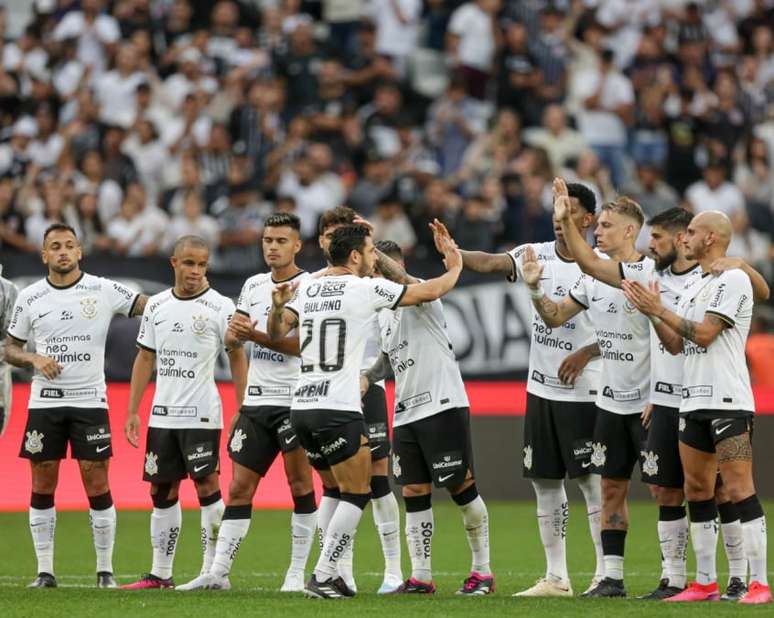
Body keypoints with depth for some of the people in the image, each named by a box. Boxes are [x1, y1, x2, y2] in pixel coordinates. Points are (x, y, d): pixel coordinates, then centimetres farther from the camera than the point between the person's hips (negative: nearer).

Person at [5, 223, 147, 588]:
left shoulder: (104, 291, -2)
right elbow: (9, 349, 11)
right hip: (44, 403, 2)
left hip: (90, 402, -2)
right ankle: (45, 571, 10)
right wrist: (35, 359, -9)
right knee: (42, 486, 3)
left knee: (97, 485, -3)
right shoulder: (30, 298, 4)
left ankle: (105, 570, 5)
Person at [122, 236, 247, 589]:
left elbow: (237, 359, -1)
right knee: (162, 491, 7)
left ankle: (213, 571, -3)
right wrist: (132, 411, 11)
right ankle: (160, 574, 13)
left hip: (202, 414, -5)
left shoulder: (220, 307, -4)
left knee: (207, 487, -8)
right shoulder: (156, 305, 9)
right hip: (162, 414, 5)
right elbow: (145, 359, 15)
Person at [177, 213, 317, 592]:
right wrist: (236, 331, -4)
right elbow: (235, 334, 19)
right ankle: (218, 572, 2)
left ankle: (297, 574, 3)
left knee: (300, 483, -3)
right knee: (239, 486, 3)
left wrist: (256, 335, -20)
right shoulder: (253, 286, 15)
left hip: (295, 400, -6)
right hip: (256, 401, 6)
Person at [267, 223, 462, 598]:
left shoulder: (307, 289, 10)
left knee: (337, 491, 19)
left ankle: (328, 572, 14)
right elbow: (432, 291, 2)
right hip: (337, 409, -7)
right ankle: (322, 577, -5)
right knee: (357, 495, 1)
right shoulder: (365, 288, -5)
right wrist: (455, 268, 20)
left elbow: (276, 335, 11)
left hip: (301, 408, 7)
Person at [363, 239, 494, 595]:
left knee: (461, 486, -3)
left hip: (443, 405, -8)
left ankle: (482, 570, 6)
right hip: (405, 414, 8)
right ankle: (420, 576, 7)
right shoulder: (384, 314, 17)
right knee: (413, 493, 4)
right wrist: (369, 376, 11)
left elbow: (399, 279, -31)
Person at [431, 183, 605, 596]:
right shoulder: (536, 256, 4)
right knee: (545, 484, 8)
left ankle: (605, 574, 3)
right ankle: (556, 578, 14)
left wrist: (586, 353, -18)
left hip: (583, 391, -6)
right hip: (541, 388, 6)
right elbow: (490, 263, -10)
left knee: (594, 483, -4)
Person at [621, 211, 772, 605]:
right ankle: (706, 583, 13)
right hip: (693, 402, 9)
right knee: (697, 491, 8)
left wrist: (659, 310, -11)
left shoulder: (733, 280, -8)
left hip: (728, 402, -9)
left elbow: (705, 333, -16)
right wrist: (651, 313, 5)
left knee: (739, 489, -12)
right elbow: (676, 345, 17)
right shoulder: (693, 287, 19)